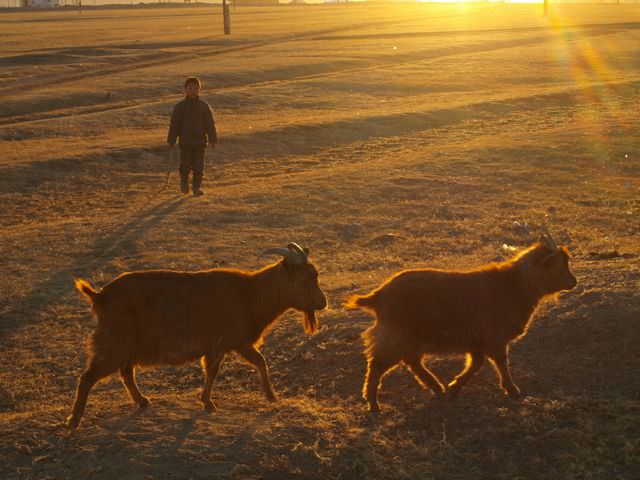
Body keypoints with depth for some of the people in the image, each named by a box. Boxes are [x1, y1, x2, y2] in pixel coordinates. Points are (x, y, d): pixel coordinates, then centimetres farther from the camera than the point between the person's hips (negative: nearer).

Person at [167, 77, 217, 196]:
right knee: (185, 165, -1)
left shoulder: (204, 106, 3)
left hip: (200, 142, 1)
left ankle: (196, 187, 11)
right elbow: (174, 125, 2)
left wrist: (212, 140, -1)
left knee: (199, 166, 0)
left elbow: (210, 125, 4)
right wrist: (171, 140, 1)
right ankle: (184, 184, 23)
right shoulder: (180, 106, 1)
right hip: (185, 142, -1)